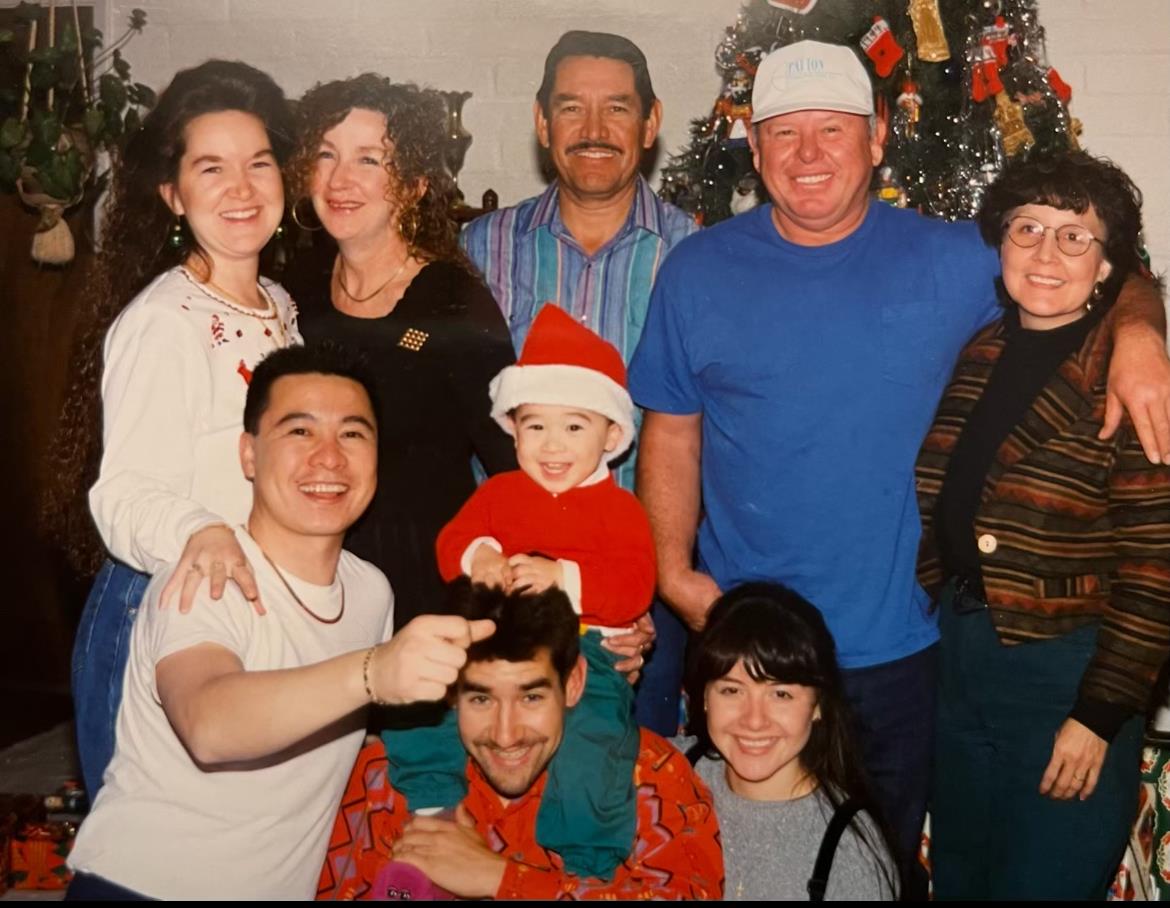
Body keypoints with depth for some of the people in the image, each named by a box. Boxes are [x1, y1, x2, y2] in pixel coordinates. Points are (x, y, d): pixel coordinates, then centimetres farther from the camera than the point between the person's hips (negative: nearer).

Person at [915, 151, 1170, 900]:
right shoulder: (974, 359, 4)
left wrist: (1099, 715, -15)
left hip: (1068, 671, -6)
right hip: (958, 654, 6)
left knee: (1042, 881, 8)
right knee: (958, 879, 21)